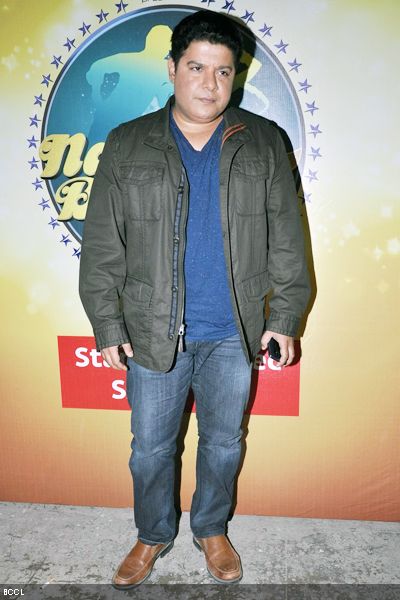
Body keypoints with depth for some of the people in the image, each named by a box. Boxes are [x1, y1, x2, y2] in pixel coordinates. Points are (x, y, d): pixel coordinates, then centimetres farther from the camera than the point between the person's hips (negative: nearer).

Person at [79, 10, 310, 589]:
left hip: (234, 334, 1)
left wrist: (286, 316, -1)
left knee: (224, 442, 17)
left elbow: (286, 238, 3)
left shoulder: (263, 144, 1)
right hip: (154, 334, 0)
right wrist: (107, 324, -3)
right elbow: (101, 246, -1)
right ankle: (153, 536, 42)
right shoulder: (126, 146, -2)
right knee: (151, 449, 14)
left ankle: (212, 530, 45)